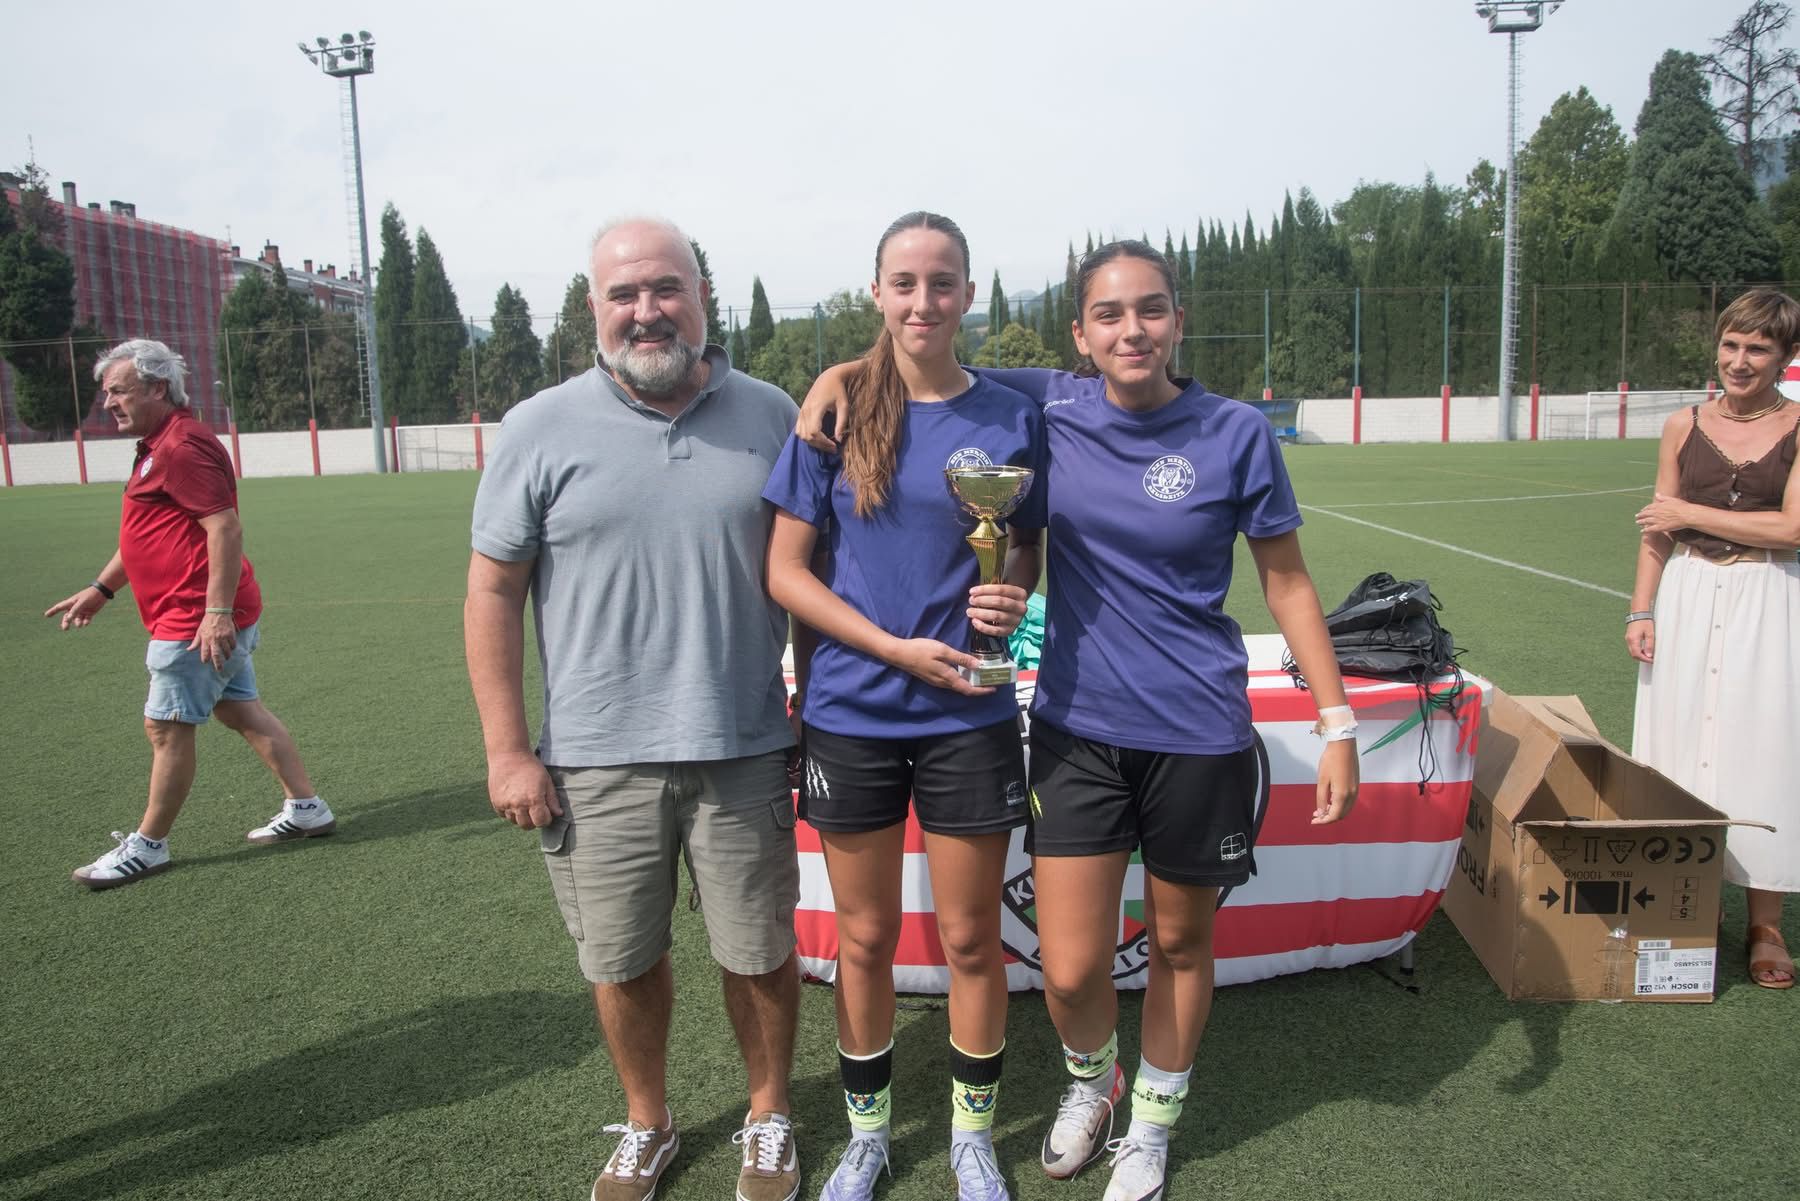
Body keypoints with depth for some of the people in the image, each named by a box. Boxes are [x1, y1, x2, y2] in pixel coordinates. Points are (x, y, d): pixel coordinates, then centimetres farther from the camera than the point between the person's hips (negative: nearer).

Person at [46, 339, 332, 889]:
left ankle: (148, 846, 13)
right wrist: (101, 588, 28)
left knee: (166, 727, 0)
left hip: (196, 621, -11)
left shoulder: (182, 447, -18)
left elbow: (226, 528, -25)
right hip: (210, 618, 11)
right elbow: (149, 535, 27)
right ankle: (305, 808, 21)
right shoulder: (160, 446, 17)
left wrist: (217, 612, -27)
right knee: (241, 710, 15)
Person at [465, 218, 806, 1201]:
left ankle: (769, 1120, 38)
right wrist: (506, 750, -4)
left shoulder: (770, 417, 2)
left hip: (744, 750, 1)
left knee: (760, 951, 13)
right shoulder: (541, 429, -2)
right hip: (595, 759, 0)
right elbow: (494, 589, 0)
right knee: (621, 962, 14)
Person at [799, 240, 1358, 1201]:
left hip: (1197, 731, -1)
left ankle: (1153, 1122, 43)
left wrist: (1337, 725, -1)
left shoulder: (1235, 434, -7)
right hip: (1077, 726, 1)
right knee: (1069, 968, 2)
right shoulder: (1048, 409, -4)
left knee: (1180, 944, 16)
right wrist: (840, 374, -7)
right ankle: (1089, 1078, 39)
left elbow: (1287, 582, 1)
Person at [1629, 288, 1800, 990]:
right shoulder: (1685, 426, 6)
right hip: (1687, 597, 3)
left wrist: (1692, 515, -8)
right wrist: (1641, 610, 1)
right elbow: (1656, 529, 7)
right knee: (1679, 744, 5)